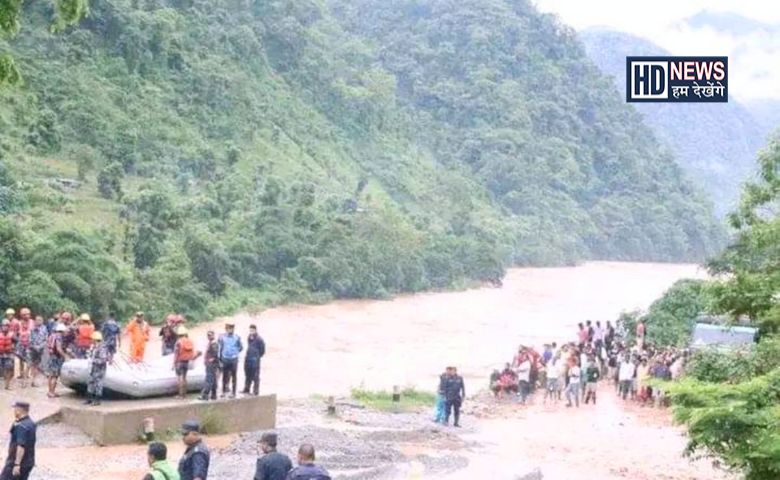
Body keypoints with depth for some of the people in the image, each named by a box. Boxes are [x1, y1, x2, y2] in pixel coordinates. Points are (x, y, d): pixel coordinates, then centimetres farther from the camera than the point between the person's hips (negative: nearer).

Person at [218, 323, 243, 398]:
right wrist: (220, 357, 4)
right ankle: (224, 391, 20)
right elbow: (220, 347, 4)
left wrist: (235, 352, 3)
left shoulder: (237, 337, -3)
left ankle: (233, 392, 9)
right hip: (225, 359, 1)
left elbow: (240, 347, 9)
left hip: (234, 359, -1)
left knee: (234, 376, 3)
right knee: (224, 376, 9)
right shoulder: (222, 337, -2)